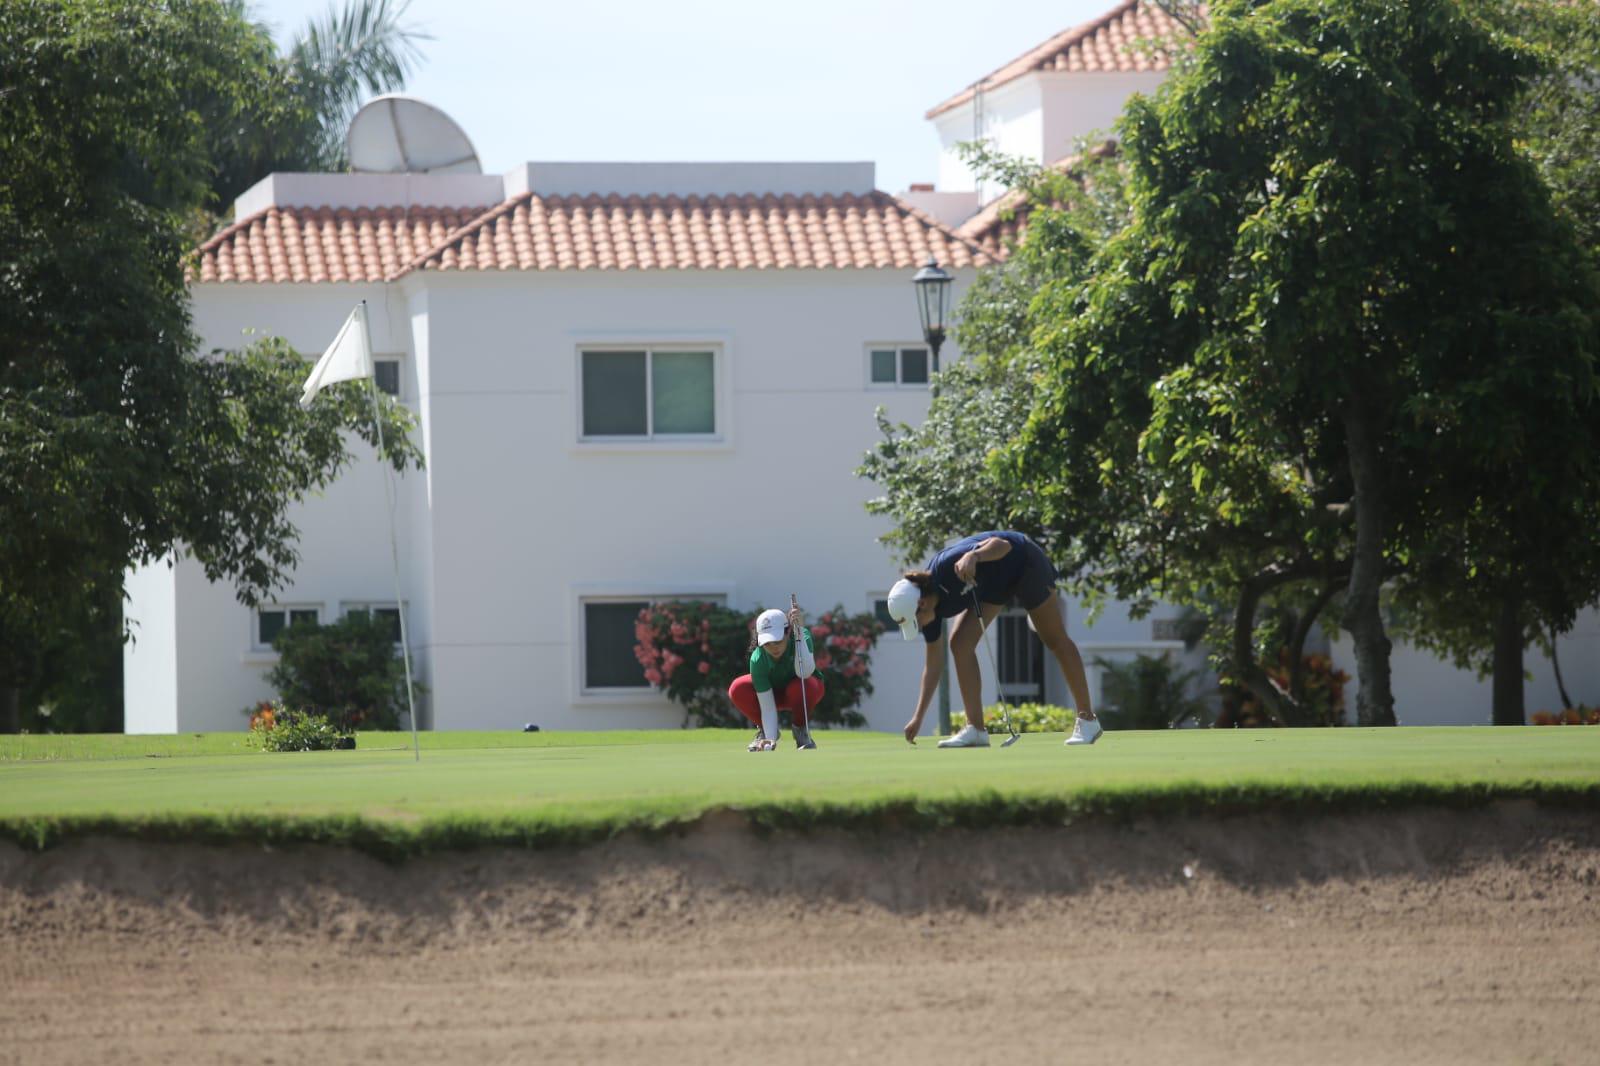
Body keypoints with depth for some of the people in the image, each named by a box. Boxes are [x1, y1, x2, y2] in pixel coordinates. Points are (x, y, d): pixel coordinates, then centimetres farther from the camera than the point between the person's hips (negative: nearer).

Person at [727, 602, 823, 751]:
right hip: (774, 691, 1)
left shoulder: (802, 636, -32)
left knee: (798, 688, -38)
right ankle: (764, 729, 0)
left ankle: (801, 729, -7)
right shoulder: (758, 659, -30)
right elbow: (767, 706, -29)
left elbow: (804, 673, -49)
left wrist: (799, 632, -55)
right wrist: (770, 739, -41)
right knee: (737, 690, -27)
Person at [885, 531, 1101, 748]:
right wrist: (918, 717, -7)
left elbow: (1002, 545, -40)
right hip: (992, 585, 6)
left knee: (1055, 640, -2)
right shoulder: (933, 607, -14)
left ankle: (1087, 720, 5)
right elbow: (933, 662, -4)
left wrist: (974, 556, -59)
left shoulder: (948, 567, -36)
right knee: (960, 643, -8)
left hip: (1024, 563, -6)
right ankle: (976, 729, -6)